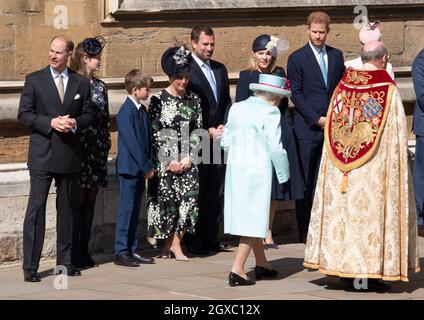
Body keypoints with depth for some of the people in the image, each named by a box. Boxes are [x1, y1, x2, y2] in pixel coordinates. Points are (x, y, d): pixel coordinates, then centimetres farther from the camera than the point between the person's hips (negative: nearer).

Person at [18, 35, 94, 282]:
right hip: (42, 154, -3)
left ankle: (65, 261, 20)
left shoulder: (81, 83, 8)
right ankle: (30, 266, -5)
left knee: (67, 208, 11)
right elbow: (24, 114, -3)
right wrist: (50, 122, -16)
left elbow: (88, 114, 10)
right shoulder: (34, 80, 1)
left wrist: (75, 123, -11)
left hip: (69, 155, 3)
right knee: (36, 208, -6)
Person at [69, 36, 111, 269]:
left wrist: (106, 145, 11)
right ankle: (74, 252, -3)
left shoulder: (99, 86, 14)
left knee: (90, 201, 7)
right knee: (78, 199, -6)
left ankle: (83, 250, 12)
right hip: (78, 150, -6)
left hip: (97, 151, 6)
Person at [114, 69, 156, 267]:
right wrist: (146, 167, -15)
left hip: (141, 169, 8)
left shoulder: (142, 110, 12)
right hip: (129, 167, -8)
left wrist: (149, 165, 7)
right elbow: (131, 142, -18)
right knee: (126, 209, -5)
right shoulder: (126, 112, -15)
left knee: (135, 210, 11)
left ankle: (132, 250, 15)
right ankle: (121, 252, -1)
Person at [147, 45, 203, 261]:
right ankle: (175, 245, 10)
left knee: (189, 198, -8)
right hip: (165, 160, -3)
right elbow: (154, 132, -5)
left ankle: (170, 243, 4)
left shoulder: (193, 100, 9)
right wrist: (170, 160, -9)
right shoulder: (158, 100, -2)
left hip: (188, 160, 3)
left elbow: (198, 130, 9)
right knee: (167, 201, -4)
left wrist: (189, 158, -4)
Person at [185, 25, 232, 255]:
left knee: (216, 191, 8)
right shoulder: (186, 70, -7)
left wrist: (224, 126, 1)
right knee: (197, 191, -3)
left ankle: (211, 237, 15)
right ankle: (194, 242, 1)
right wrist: (208, 130, -13)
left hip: (218, 139, 7)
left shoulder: (220, 69, 16)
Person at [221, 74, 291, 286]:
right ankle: (237, 270, -9)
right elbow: (275, 148, -12)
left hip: (235, 170, 7)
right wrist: (284, 175, -1)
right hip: (258, 171, -7)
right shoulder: (269, 112, -10)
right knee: (254, 219, -2)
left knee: (250, 218, 17)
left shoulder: (236, 109, 10)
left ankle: (261, 264, 28)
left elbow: (225, 142, 12)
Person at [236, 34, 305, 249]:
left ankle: (268, 233, 17)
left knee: (275, 185, 8)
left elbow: (285, 104, 15)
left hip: (279, 134, 4)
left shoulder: (280, 74, 10)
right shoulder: (246, 76, -1)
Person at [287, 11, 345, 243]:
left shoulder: (336, 56, 13)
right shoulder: (297, 58, -1)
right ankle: (305, 232, 2)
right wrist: (316, 119, -11)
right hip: (307, 128, -4)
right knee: (306, 182, -2)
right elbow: (295, 94, -5)